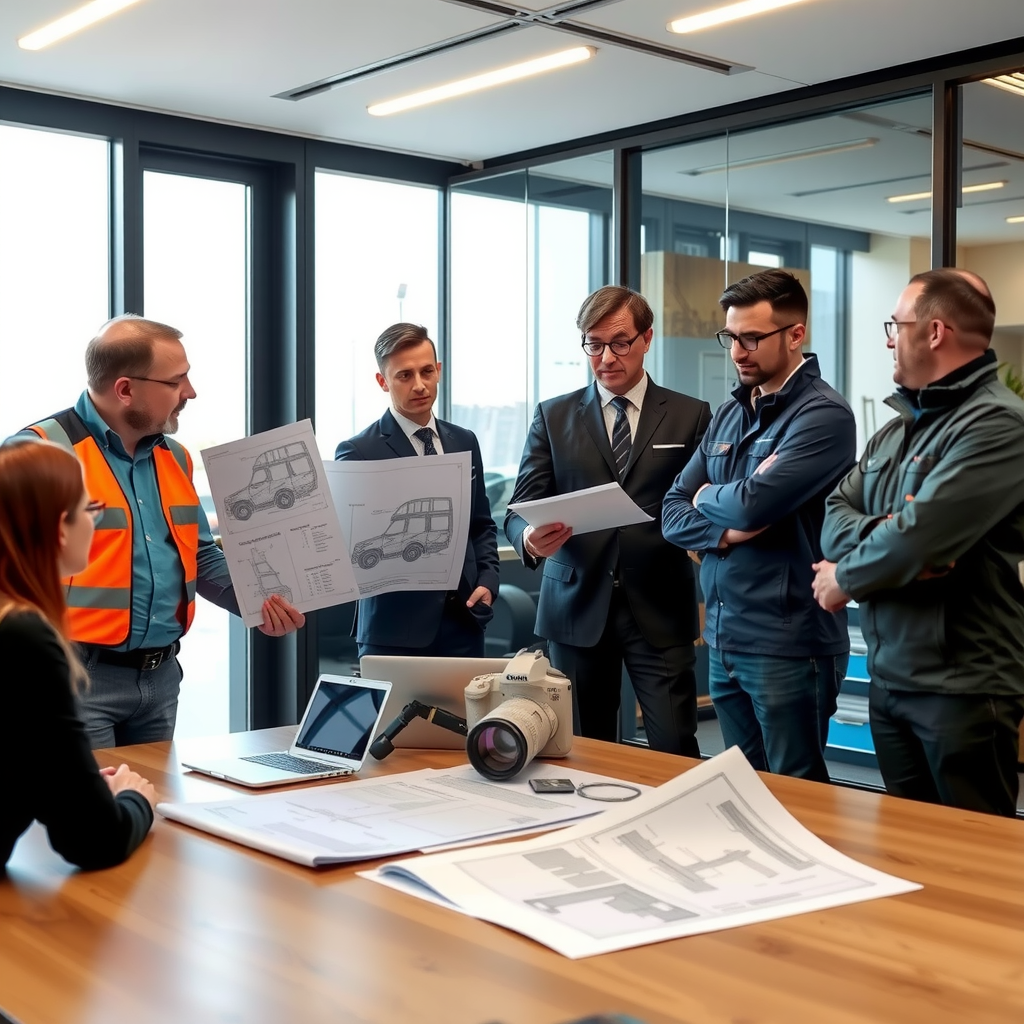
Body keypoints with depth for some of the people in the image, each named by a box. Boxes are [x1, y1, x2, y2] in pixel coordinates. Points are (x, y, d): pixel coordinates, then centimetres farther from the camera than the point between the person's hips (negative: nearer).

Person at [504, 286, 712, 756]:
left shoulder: (690, 416, 8)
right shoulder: (553, 416, 10)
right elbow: (520, 510, 4)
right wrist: (530, 538, -19)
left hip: (658, 610, -1)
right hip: (577, 606, 1)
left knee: (675, 750, -6)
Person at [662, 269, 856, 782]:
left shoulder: (823, 415, -11)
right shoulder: (728, 414, 12)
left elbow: (753, 505, -23)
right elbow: (673, 515, 8)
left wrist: (706, 498, -2)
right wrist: (725, 529, -12)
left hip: (786, 644, -7)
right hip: (723, 639, 7)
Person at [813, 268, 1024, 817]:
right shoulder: (896, 429, 13)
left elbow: (920, 534, -24)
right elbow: (836, 514, 4)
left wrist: (846, 579, -7)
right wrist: (888, 544, -17)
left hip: (961, 685, -8)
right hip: (889, 677, 8)